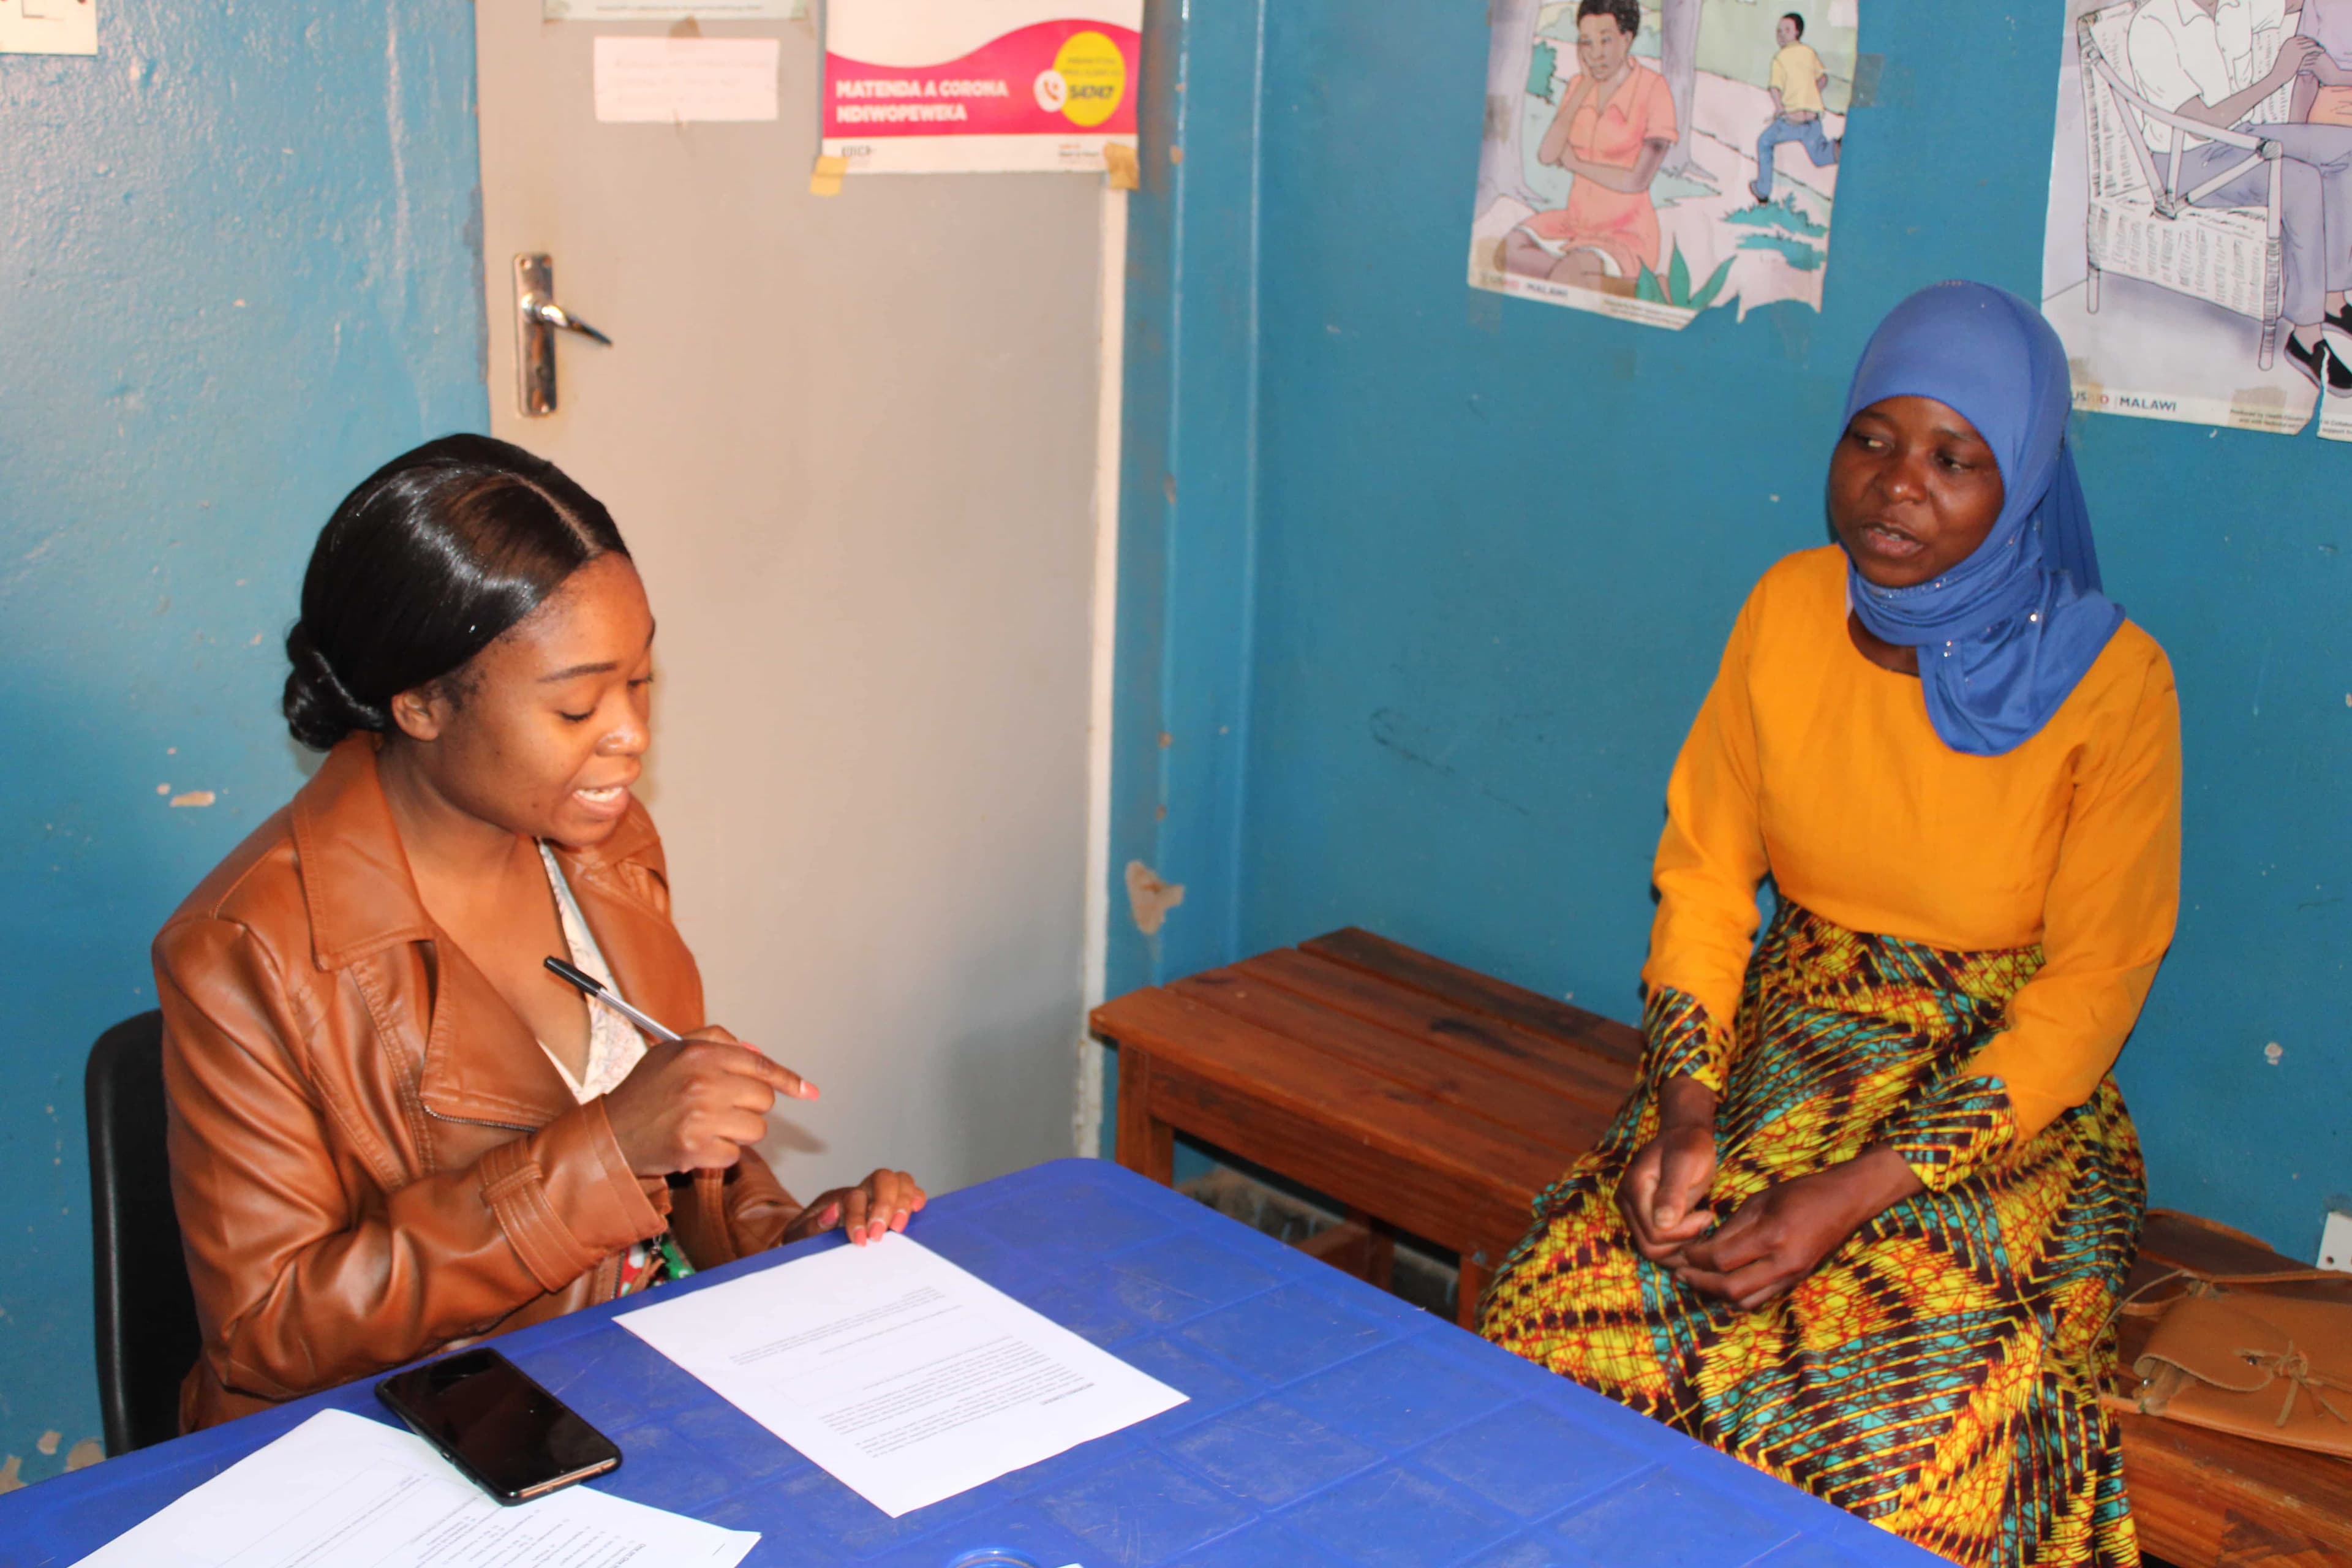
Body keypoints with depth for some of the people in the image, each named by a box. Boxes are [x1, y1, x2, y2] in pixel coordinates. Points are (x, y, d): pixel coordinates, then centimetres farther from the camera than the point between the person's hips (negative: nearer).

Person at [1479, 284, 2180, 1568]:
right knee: (1559, 1310, -22)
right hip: (1788, 1045, 3)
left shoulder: (2108, 681, -12)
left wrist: (1863, 1191, -21)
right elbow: (1704, 870, 5)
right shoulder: (1788, 611, 0)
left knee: (1913, 1418, -31)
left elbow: (2091, 984, -11)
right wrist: (1683, 1106, -12)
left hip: (2012, 1091, -3)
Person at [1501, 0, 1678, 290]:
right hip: (1575, 222, 7)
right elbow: (1546, 156, -6)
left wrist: (1576, 163, -5)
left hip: (1627, 234, -7)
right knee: (1507, 251, -14)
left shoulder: (1654, 90, -12)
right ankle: (1592, 280, -7)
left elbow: (1637, 181, -17)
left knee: (1564, 278, -32)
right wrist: (1584, 88, -8)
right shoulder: (1579, 86, 6)